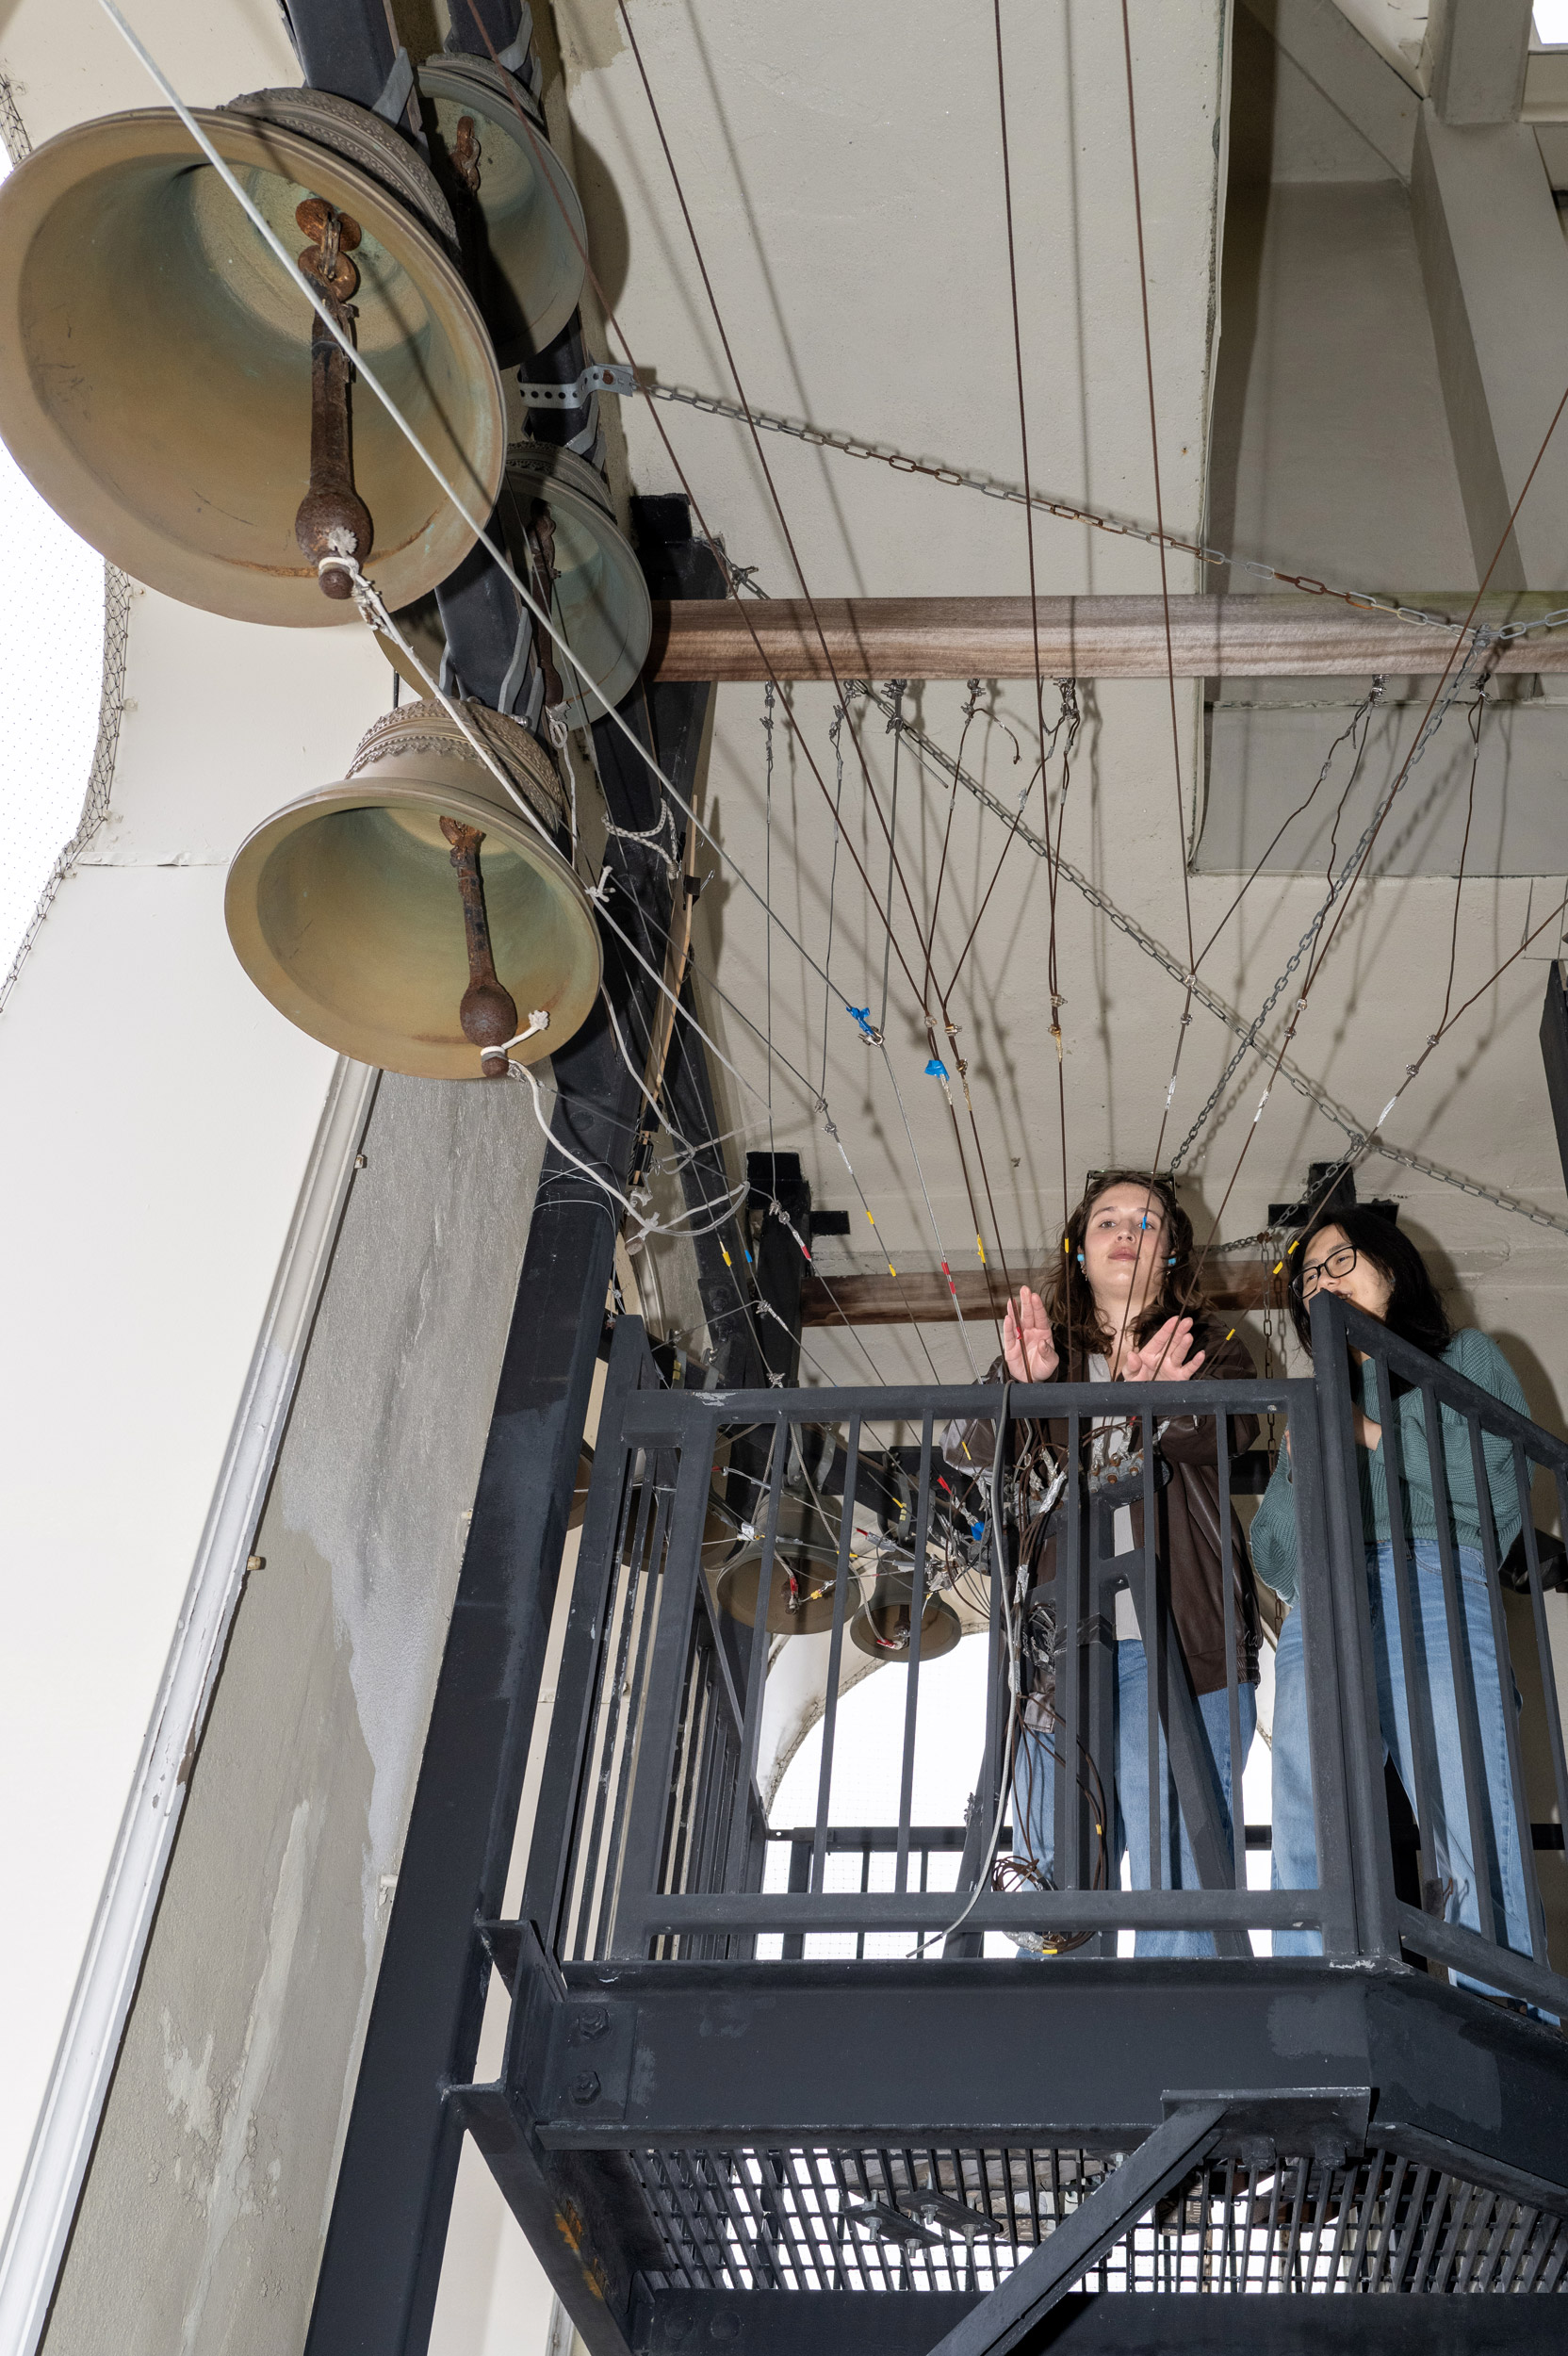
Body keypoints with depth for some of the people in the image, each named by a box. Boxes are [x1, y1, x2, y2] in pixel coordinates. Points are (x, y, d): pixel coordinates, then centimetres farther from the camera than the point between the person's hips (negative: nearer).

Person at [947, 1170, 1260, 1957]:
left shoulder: (1208, 1347, 18)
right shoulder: (1040, 1350, 22)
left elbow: (1228, 1433, -5)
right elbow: (965, 1449, 5)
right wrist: (1020, 1387, -16)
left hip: (1174, 1637, -2)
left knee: (1176, 1877, -12)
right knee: (1054, 1881, -4)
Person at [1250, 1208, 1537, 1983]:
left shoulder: (1465, 1359, 25)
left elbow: (1502, 1484, 7)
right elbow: (1270, 1555, 25)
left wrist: (1373, 1437, 5)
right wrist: (1304, 1467, 7)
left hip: (1432, 1594, -3)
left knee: (1476, 1850, -18)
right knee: (1308, 1859, -13)